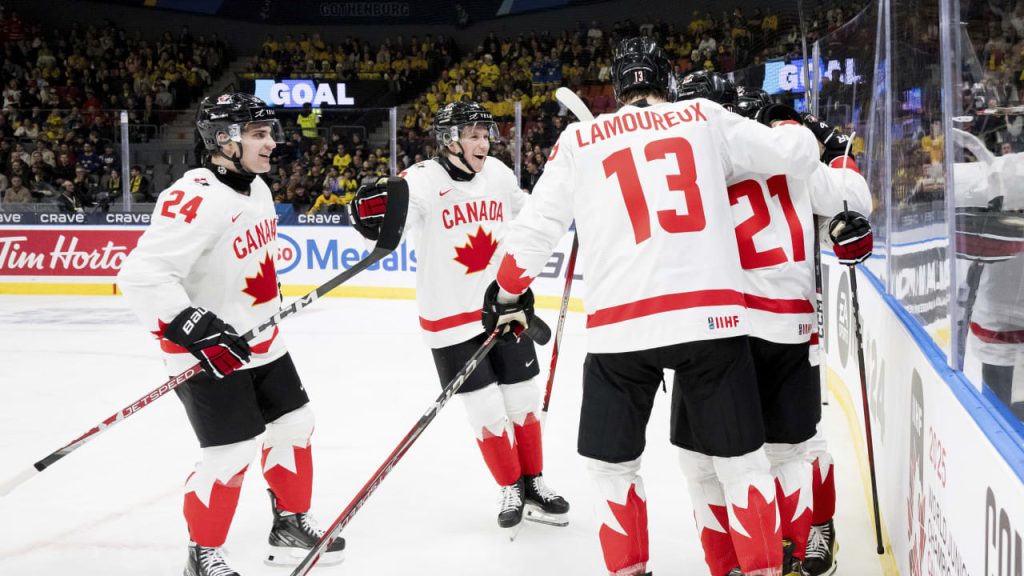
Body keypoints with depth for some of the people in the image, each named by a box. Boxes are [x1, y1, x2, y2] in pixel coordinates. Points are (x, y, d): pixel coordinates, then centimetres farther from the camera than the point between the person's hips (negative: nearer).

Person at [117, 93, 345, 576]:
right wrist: (193, 327, -35)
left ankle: (290, 526, 34)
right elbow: (142, 275, -32)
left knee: (294, 424, 16)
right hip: (210, 353, -9)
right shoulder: (195, 200, -26)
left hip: (260, 342, 9)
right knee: (233, 454, -8)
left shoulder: (256, 186, 5)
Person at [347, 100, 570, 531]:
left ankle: (533, 485, 26)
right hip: (451, 318, -4)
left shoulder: (498, 173, 2)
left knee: (524, 401, 10)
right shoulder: (423, 180, -16)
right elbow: (392, 223, -33)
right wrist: (375, 215, -53)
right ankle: (510, 488, 20)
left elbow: (524, 211, 23)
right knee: (487, 412, 1)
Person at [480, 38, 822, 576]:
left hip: (620, 325, 0)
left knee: (612, 463, 18)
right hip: (712, 314, 0)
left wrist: (507, 294, 30)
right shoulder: (705, 117, 12)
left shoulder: (579, 139, 12)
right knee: (740, 459, 13)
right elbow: (795, 151, 9)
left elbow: (536, 226, 14)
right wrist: (802, 136, 34)